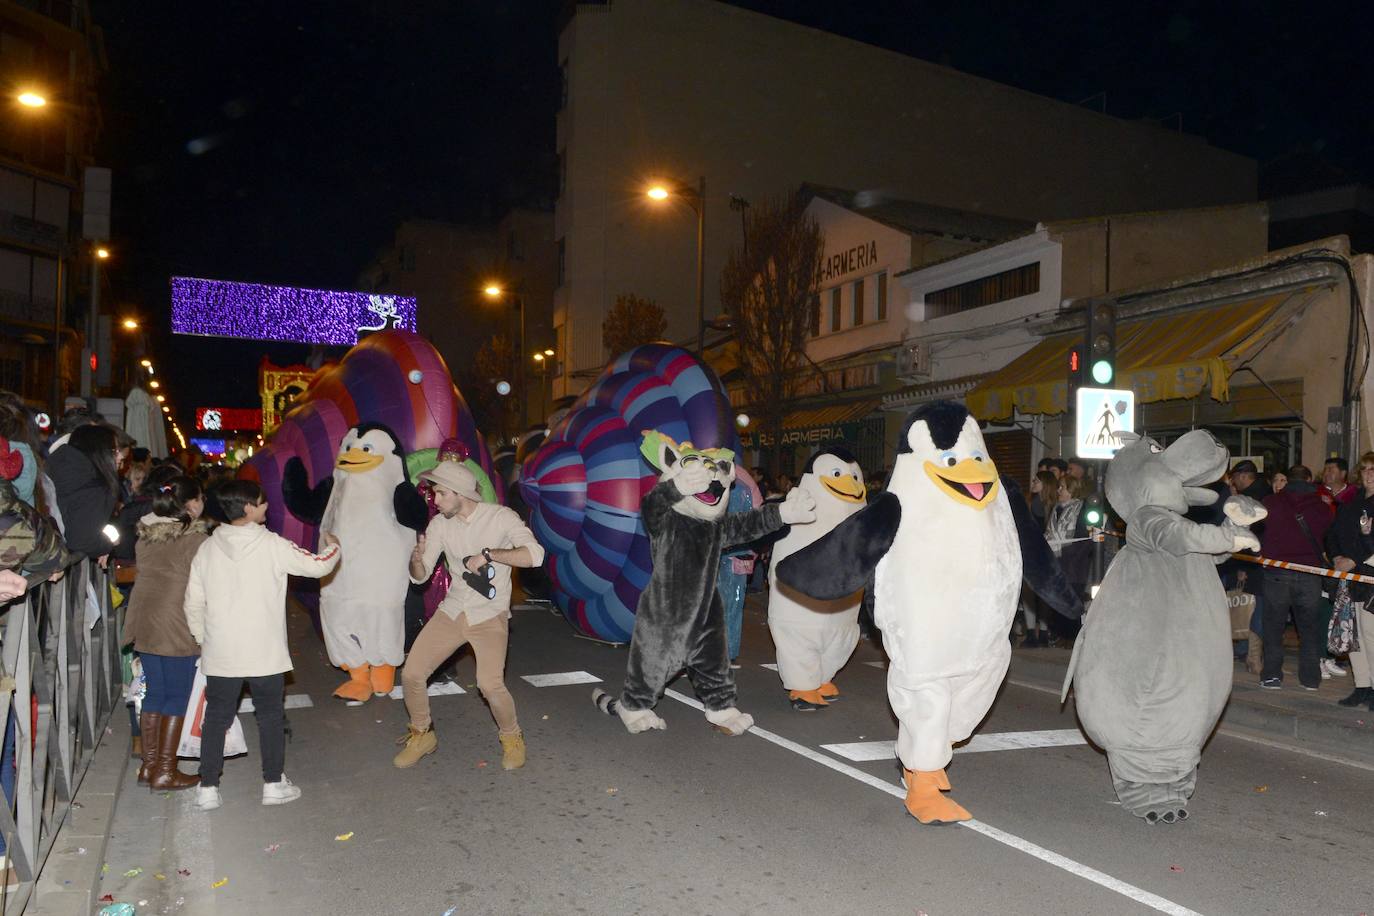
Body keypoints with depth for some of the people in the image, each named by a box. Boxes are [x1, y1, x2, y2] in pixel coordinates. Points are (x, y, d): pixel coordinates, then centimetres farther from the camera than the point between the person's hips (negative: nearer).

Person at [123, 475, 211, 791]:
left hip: (143, 620, 7)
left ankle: (149, 764, 22)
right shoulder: (195, 539, -14)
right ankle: (164, 771, 6)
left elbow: (147, 574, 15)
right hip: (175, 625, -7)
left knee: (154, 692, 16)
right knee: (177, 696, 2)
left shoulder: (145, 535, 8)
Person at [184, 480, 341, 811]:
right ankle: (273, 783, 19)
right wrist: (333, 546, 16)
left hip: (220, 654, 3)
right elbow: (317, 566, -5)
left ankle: (208, 789, 17)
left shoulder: (208, 548, 0)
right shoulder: (272, 546, -12)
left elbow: (194, 601, 3)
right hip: (264, 652, -3)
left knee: (216, 718, 13)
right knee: (270, 716, 11)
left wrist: (202, 638, 17)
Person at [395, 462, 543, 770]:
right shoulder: (439, 525, 1)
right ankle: (422, 736, 23)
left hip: (490, 615, -5)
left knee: (490, 684, -21)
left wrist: (488, 554, -28)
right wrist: (417, 558, -17)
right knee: (411, 674, -3)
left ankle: (511, 738, 8)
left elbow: (534, 555, -26)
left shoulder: (501, 517, -13)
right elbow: (420, 577, 6)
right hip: (452, 611, 5)